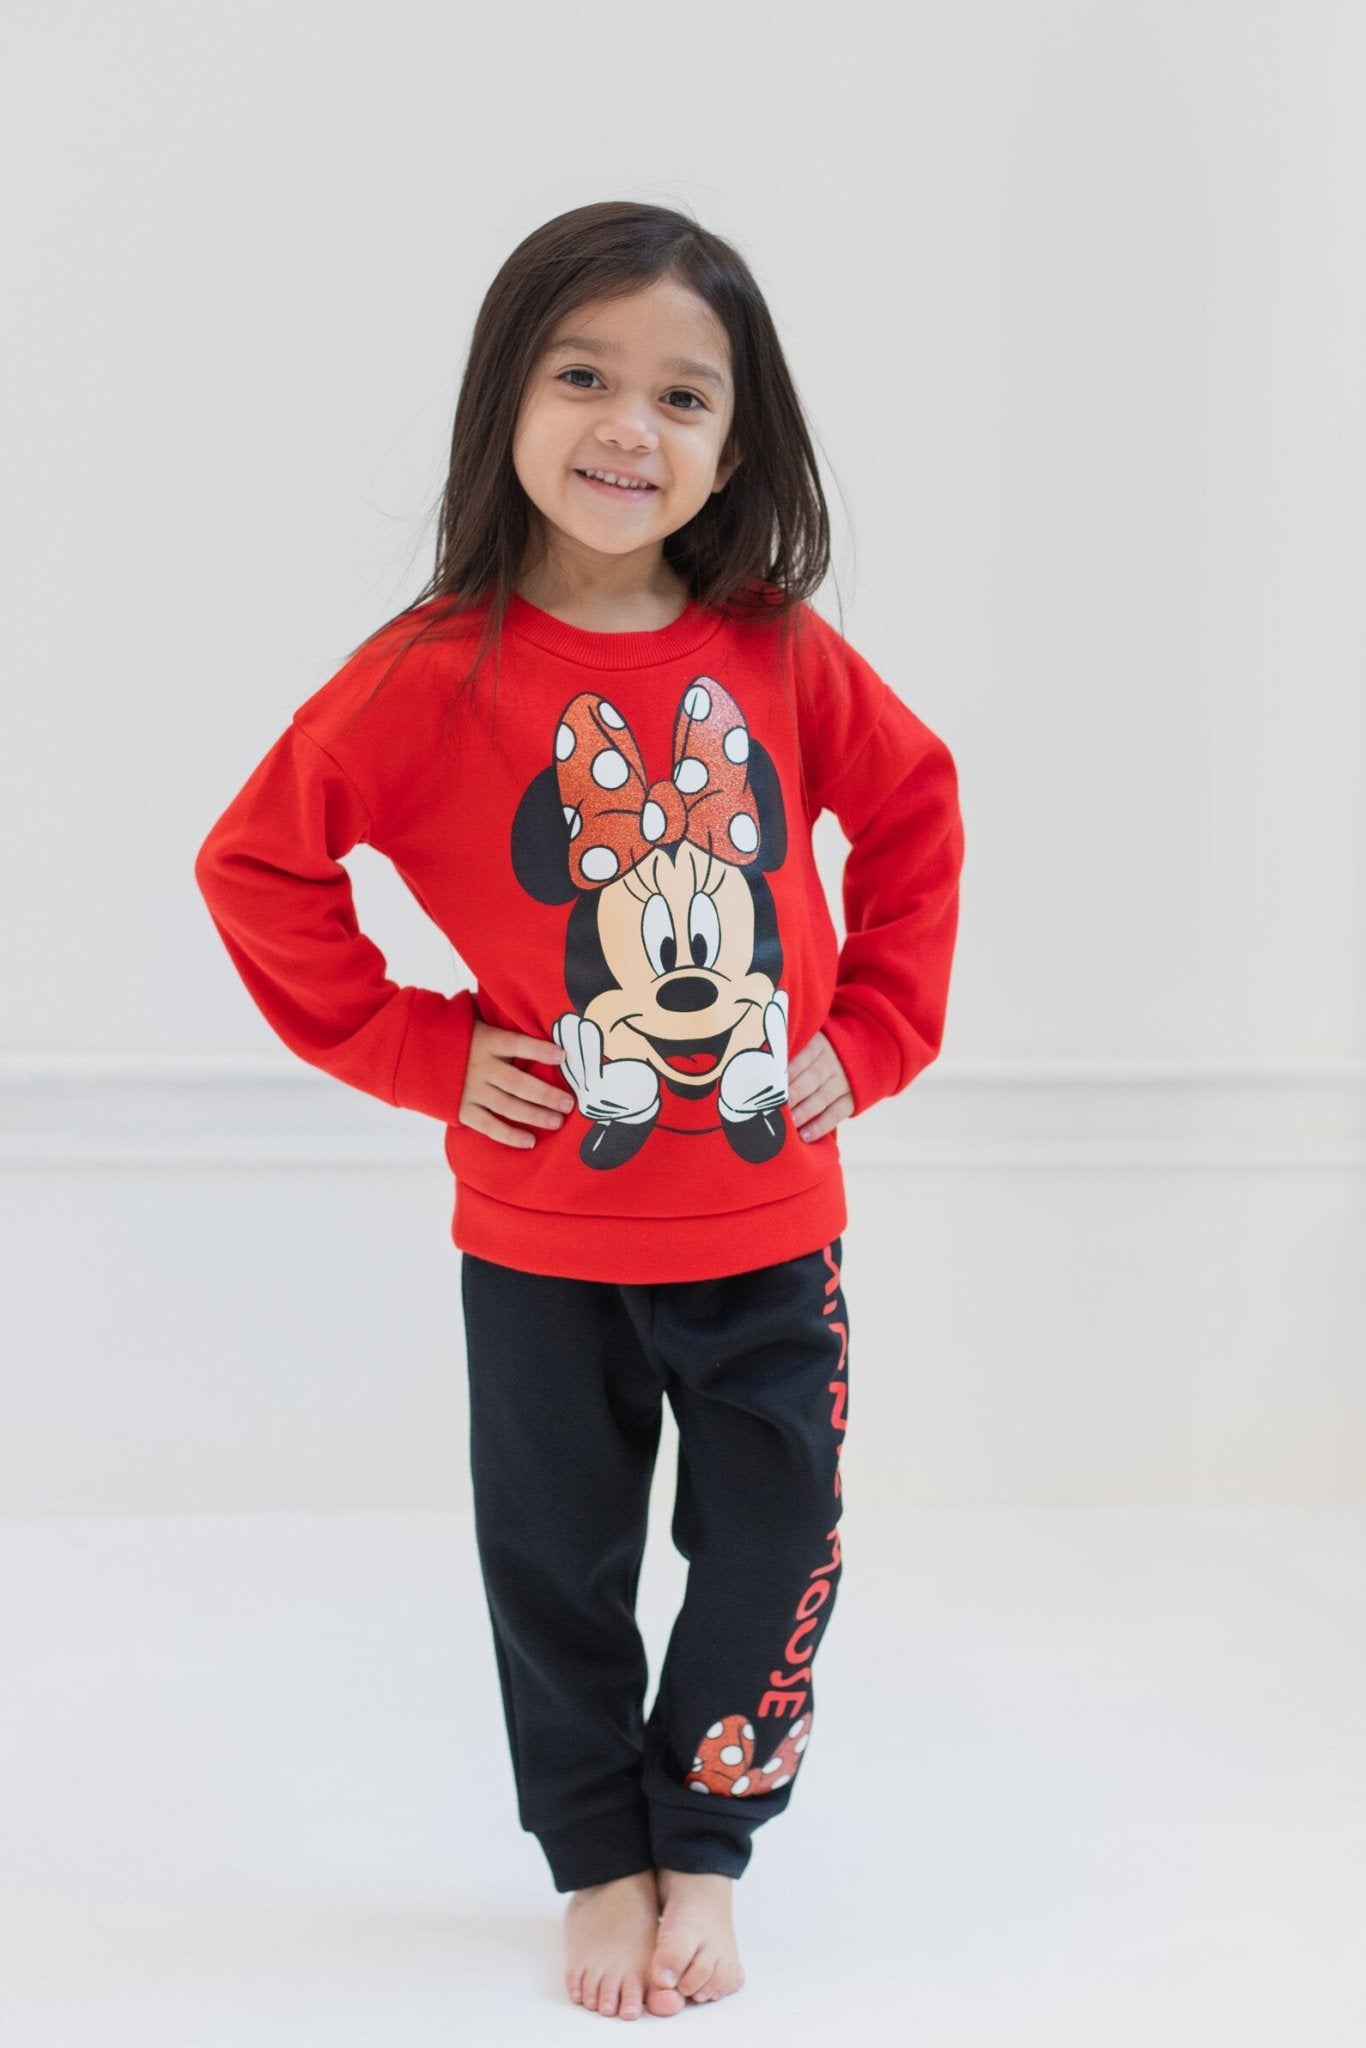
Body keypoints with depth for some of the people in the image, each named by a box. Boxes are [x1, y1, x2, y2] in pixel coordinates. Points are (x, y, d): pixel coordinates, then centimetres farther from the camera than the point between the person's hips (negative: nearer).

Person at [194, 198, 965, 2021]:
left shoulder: (784, 655, -6)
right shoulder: (439, 674, -14)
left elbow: (915, 812, 10)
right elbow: (255, 865, -7)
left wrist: (875, 1033, 2)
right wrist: (416, 1051, -10)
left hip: (770, 1223, 2)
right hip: (541, 1243, -2)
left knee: (772, 1559, 12)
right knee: (560, 1570, 13)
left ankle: (707, 1852, 34)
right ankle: (601, 1866, 34)